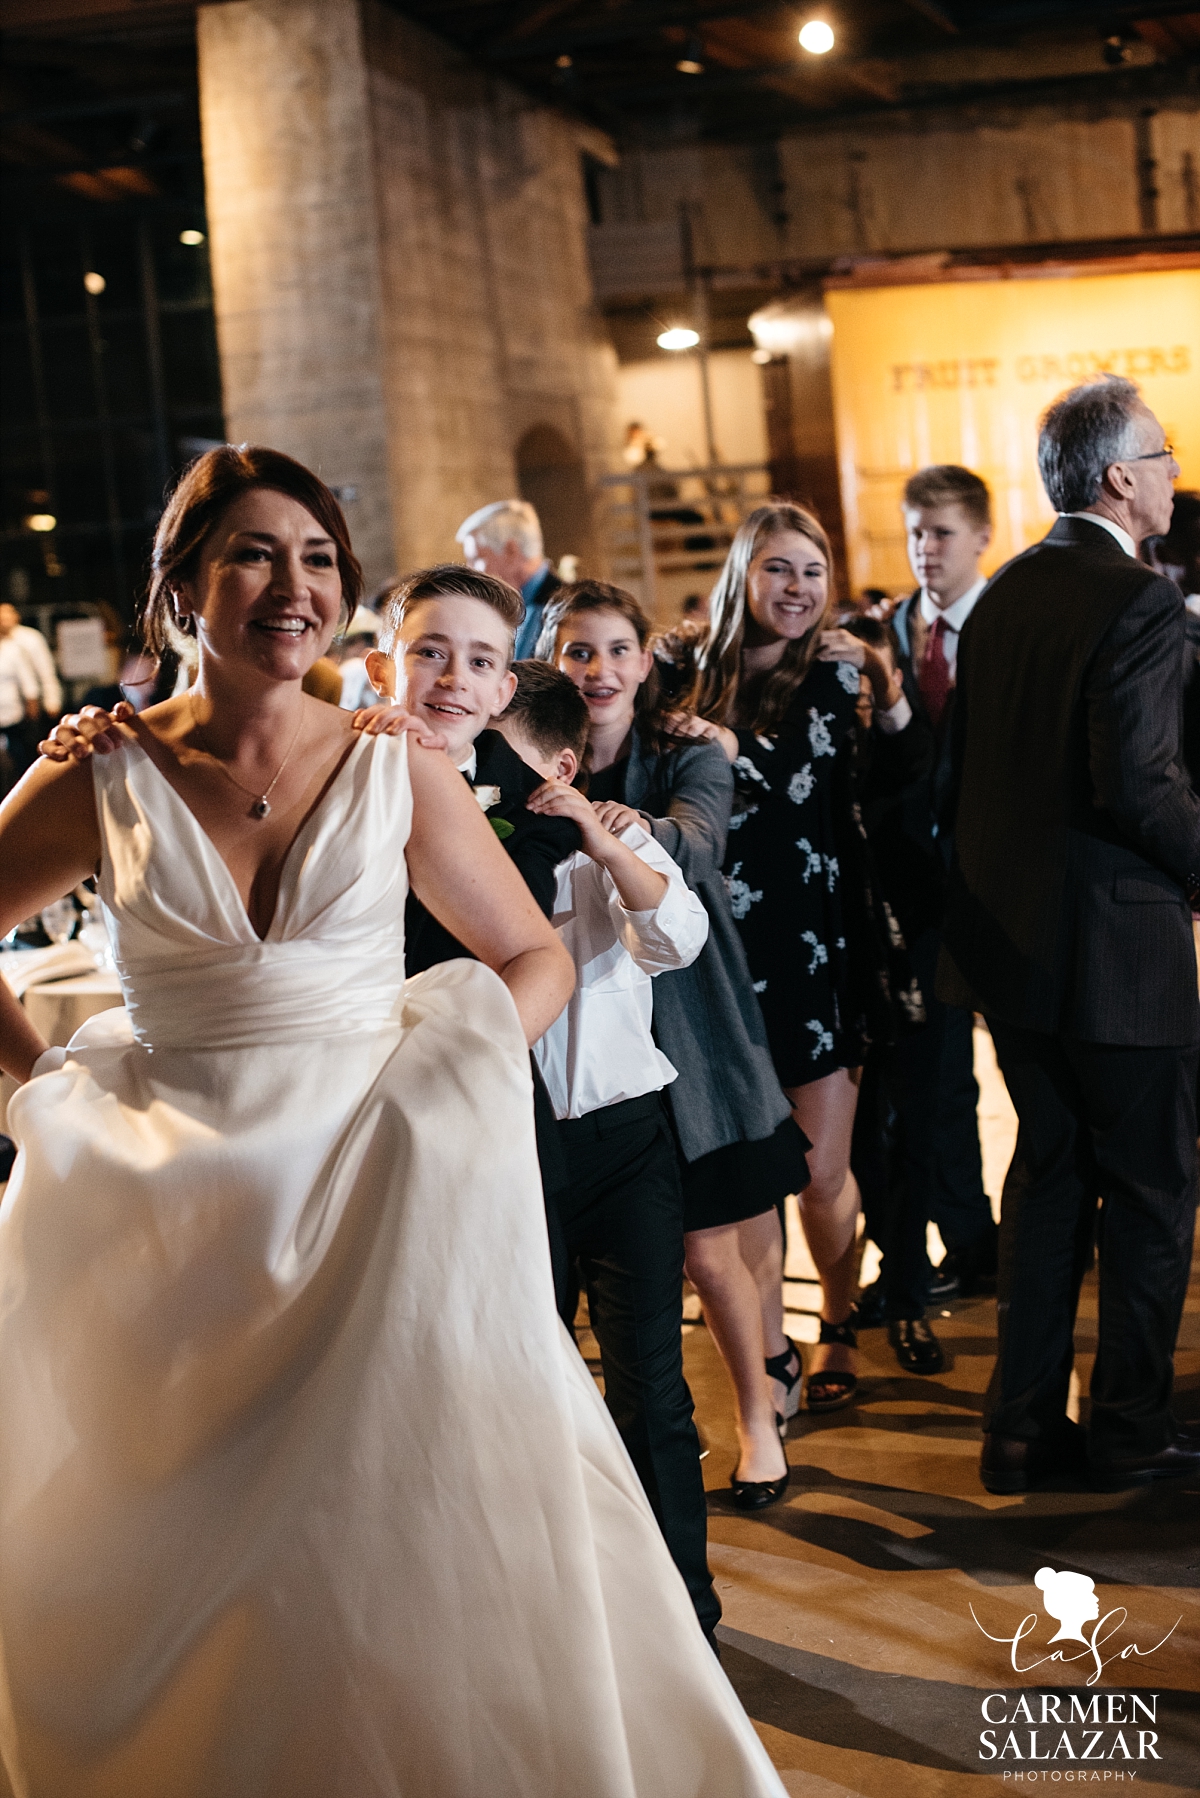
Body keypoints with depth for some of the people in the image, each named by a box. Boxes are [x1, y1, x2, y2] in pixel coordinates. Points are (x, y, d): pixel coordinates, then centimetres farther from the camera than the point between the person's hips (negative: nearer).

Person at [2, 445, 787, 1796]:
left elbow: (535, 957, 8)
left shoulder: (399, 774, 1)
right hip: (173, 1214, 0)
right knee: (194, 1558, 8)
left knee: (413, 1523, 3)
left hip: (378, 1201, 0)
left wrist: (451, 1077, -6)